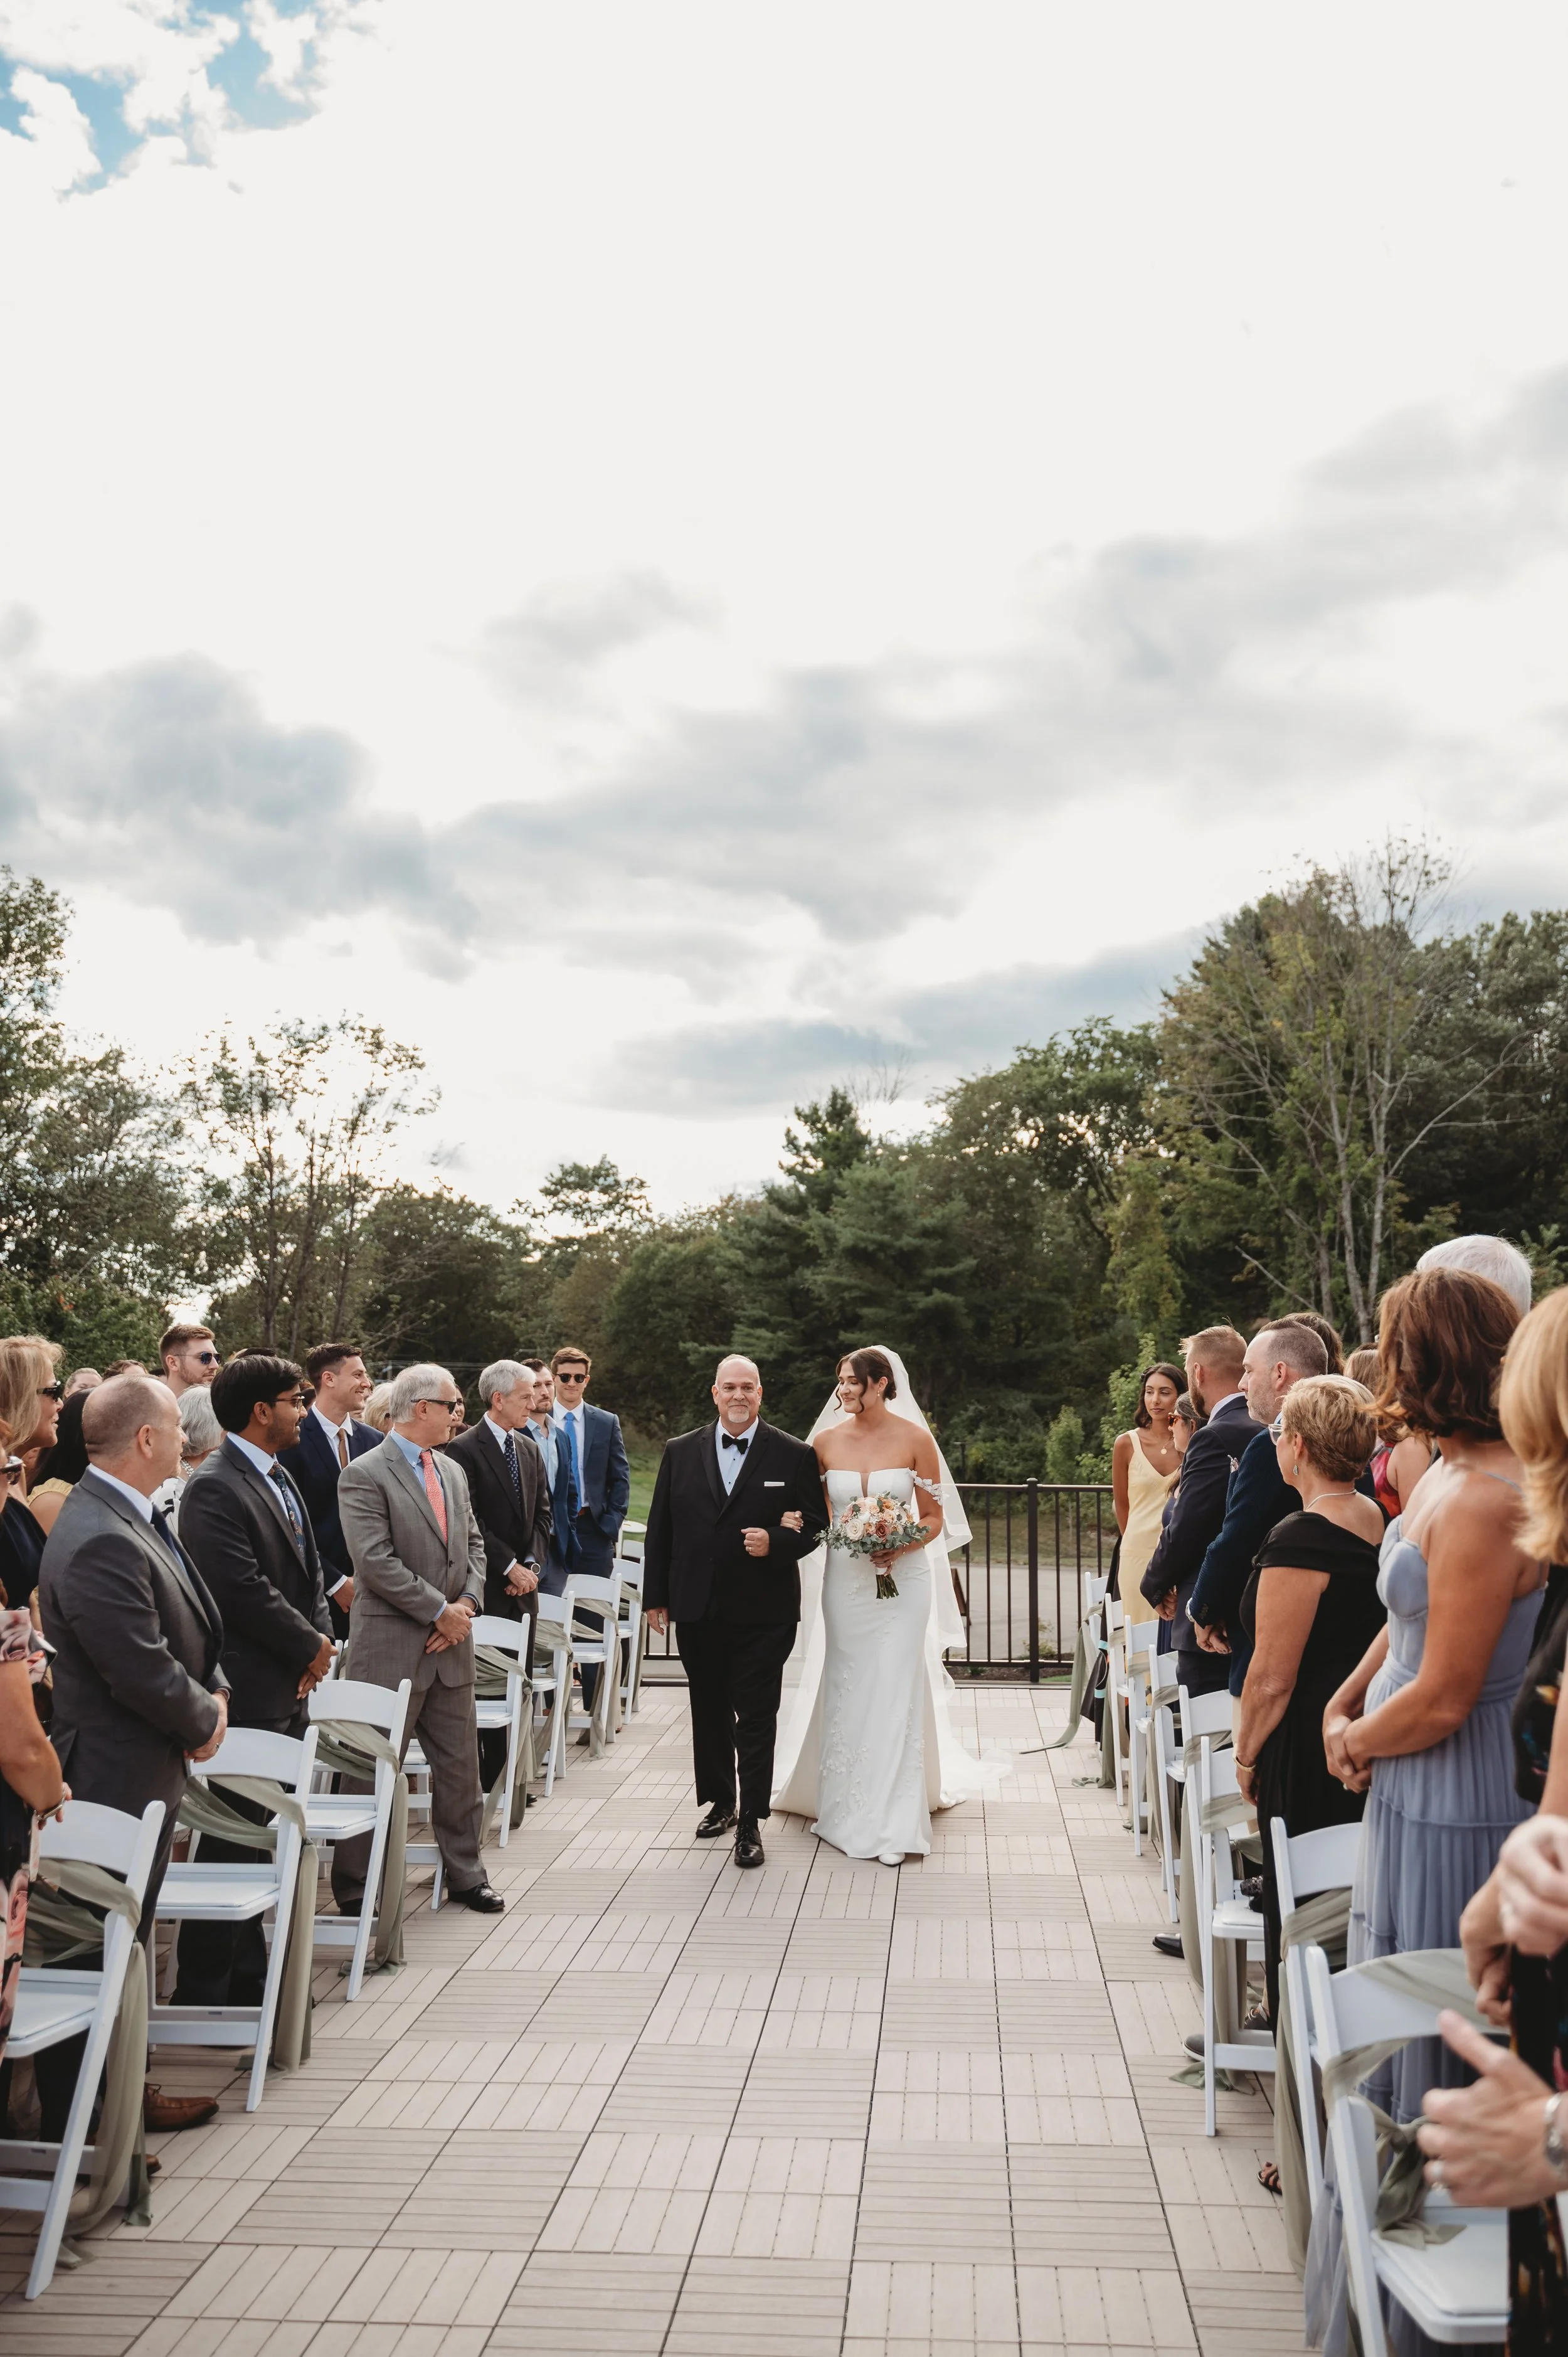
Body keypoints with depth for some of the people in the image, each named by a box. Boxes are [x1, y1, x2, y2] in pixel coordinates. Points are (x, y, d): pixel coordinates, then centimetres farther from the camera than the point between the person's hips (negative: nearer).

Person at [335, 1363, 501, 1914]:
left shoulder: (453, 1471, 13)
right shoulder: (364, 1475, -12)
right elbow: (375, 1562, -18)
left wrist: (467, 1603, -3)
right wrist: (440, 1611, -15)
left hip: (450, 1644, 7)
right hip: (390, 1650, -7)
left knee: (461, 1767, 14)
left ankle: (465, 1874, 28)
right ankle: (356, 1890, 14)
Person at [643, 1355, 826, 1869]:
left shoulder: (794, 1455, -2)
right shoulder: (681, 1452, 5)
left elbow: (815, 1524, 0)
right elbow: (659, 1529, 8)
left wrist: (776, 1543, -19)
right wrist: (655, 1596, 6)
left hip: (764, 1611, -3)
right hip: (697, 1609, 3)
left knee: (756, 1718, -1)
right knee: (709, 1712, 16)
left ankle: (750, 1823, 8)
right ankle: (720, 1802, 33)